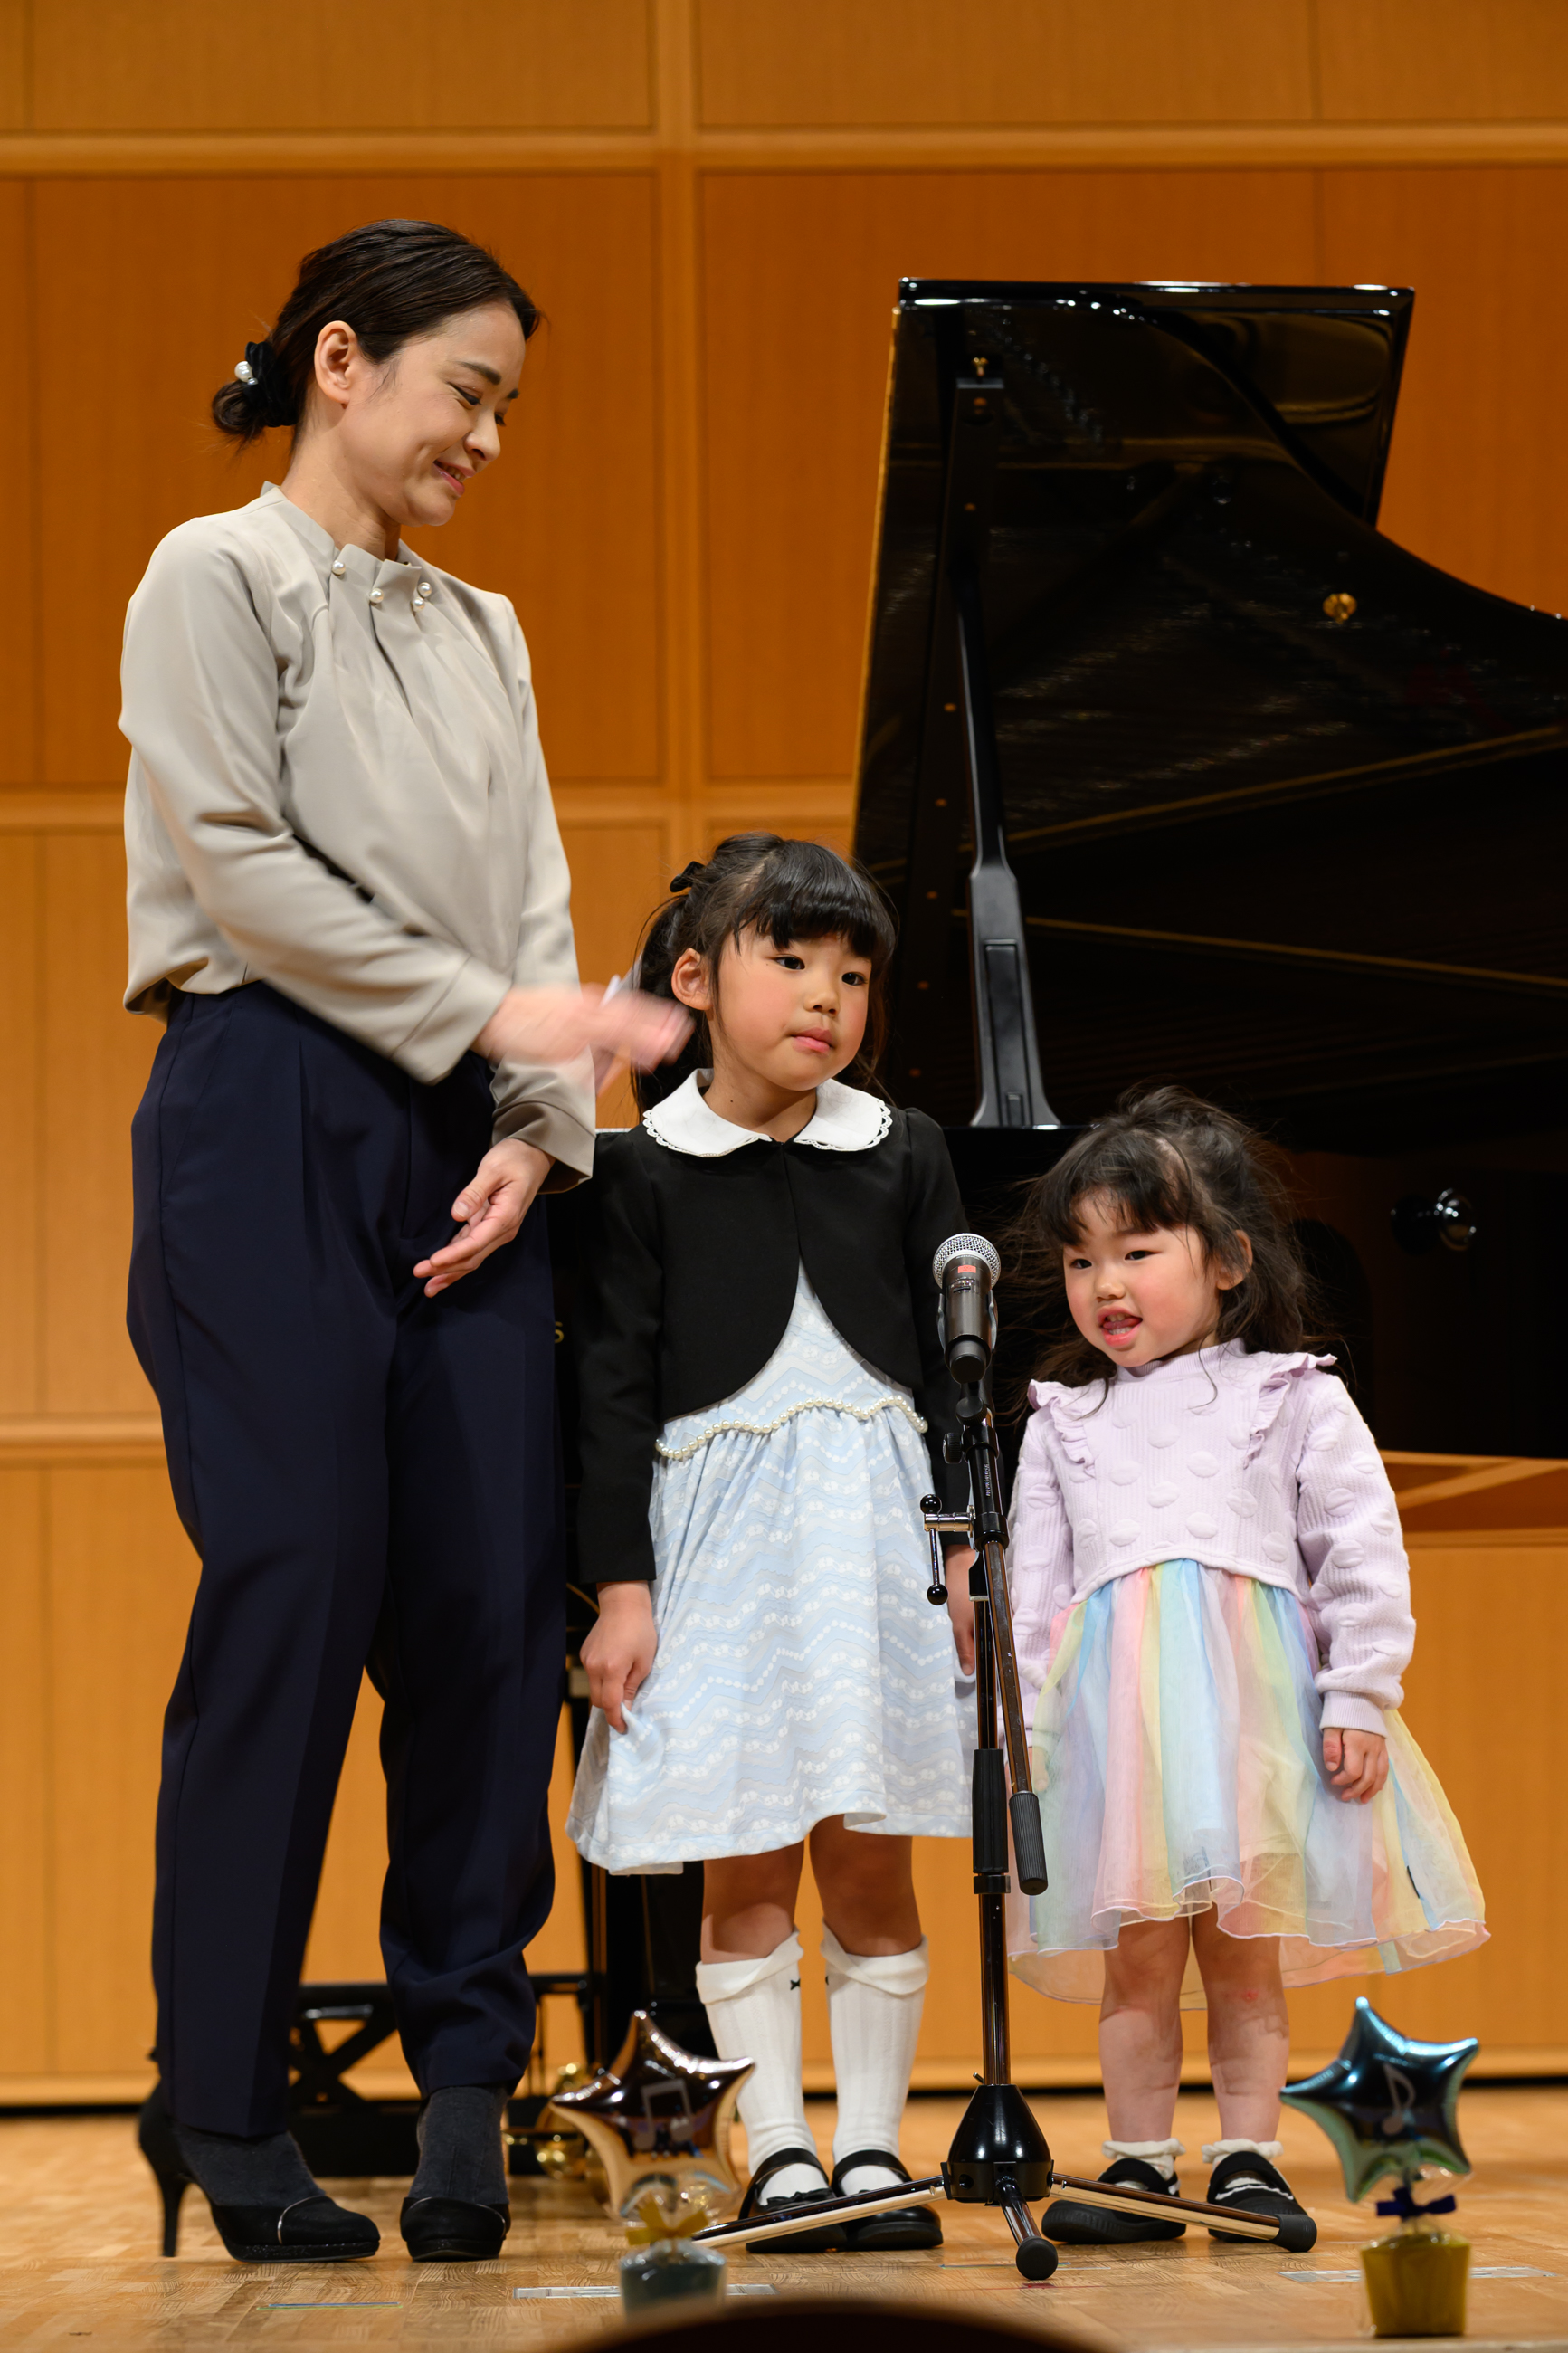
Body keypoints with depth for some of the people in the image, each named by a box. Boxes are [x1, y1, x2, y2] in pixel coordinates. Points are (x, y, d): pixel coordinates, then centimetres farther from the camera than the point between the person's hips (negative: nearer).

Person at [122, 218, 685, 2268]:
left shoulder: (480, 630, 20)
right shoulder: (220, 577, 1)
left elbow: (530, 901, 14)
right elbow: (241, 869, -9)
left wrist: (543, 1128, -2)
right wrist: (488, 1019, -12)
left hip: (461, 1147, 6)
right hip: (273, 1120, -6)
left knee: (492, 1591, -1)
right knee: (298, 1581, -9)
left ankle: (467, 2067, 8)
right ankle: (225, 2104, 0)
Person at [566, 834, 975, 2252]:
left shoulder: (904, 1157, 7)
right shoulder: (641, 1173, 0)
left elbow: (958, 1364, 8)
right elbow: (616, 1387, 0)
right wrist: (621, 1585, -5)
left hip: (878, 1529, 2)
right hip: (721, 1535, -1)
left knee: (870, 1862, 3)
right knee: (744, 1871, 0)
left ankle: (872, 2147, 11)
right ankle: (778, 2151, 8)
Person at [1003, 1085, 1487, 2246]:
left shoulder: (1295, 1398, 9)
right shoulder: (1064, 1421, 18)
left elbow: (1364, 1553, 3)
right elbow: (1033, 1583, 17)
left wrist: (1359, 1698, -6)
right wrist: (1018, 1723, 8)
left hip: (1255, 1692, -2)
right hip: (1113, 1703, 2)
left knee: (1244, 1954, 1)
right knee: (1137, 1956, 1)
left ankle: (1248, 2155, 8)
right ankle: (1141, 2164, 8)